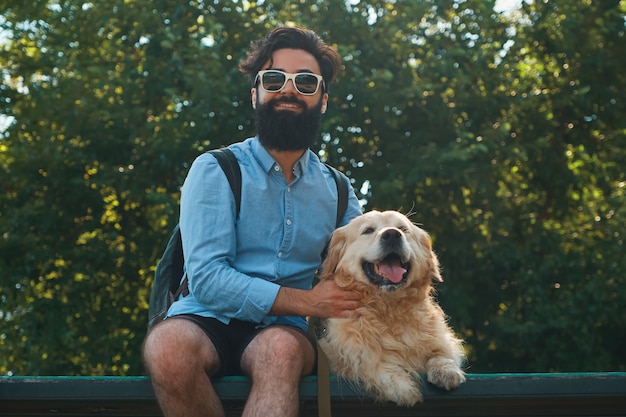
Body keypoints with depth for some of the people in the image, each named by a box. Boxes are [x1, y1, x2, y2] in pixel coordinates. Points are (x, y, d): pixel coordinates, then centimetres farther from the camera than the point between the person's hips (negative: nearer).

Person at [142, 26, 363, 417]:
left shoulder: (338, 191, 13)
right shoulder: (215, 171, 0)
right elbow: (207, 278, -11)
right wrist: (306, 301, -17)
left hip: (285, 330, 2)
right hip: (209, 323, -1)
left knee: (281, 347, -36)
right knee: (168, 344, -36)